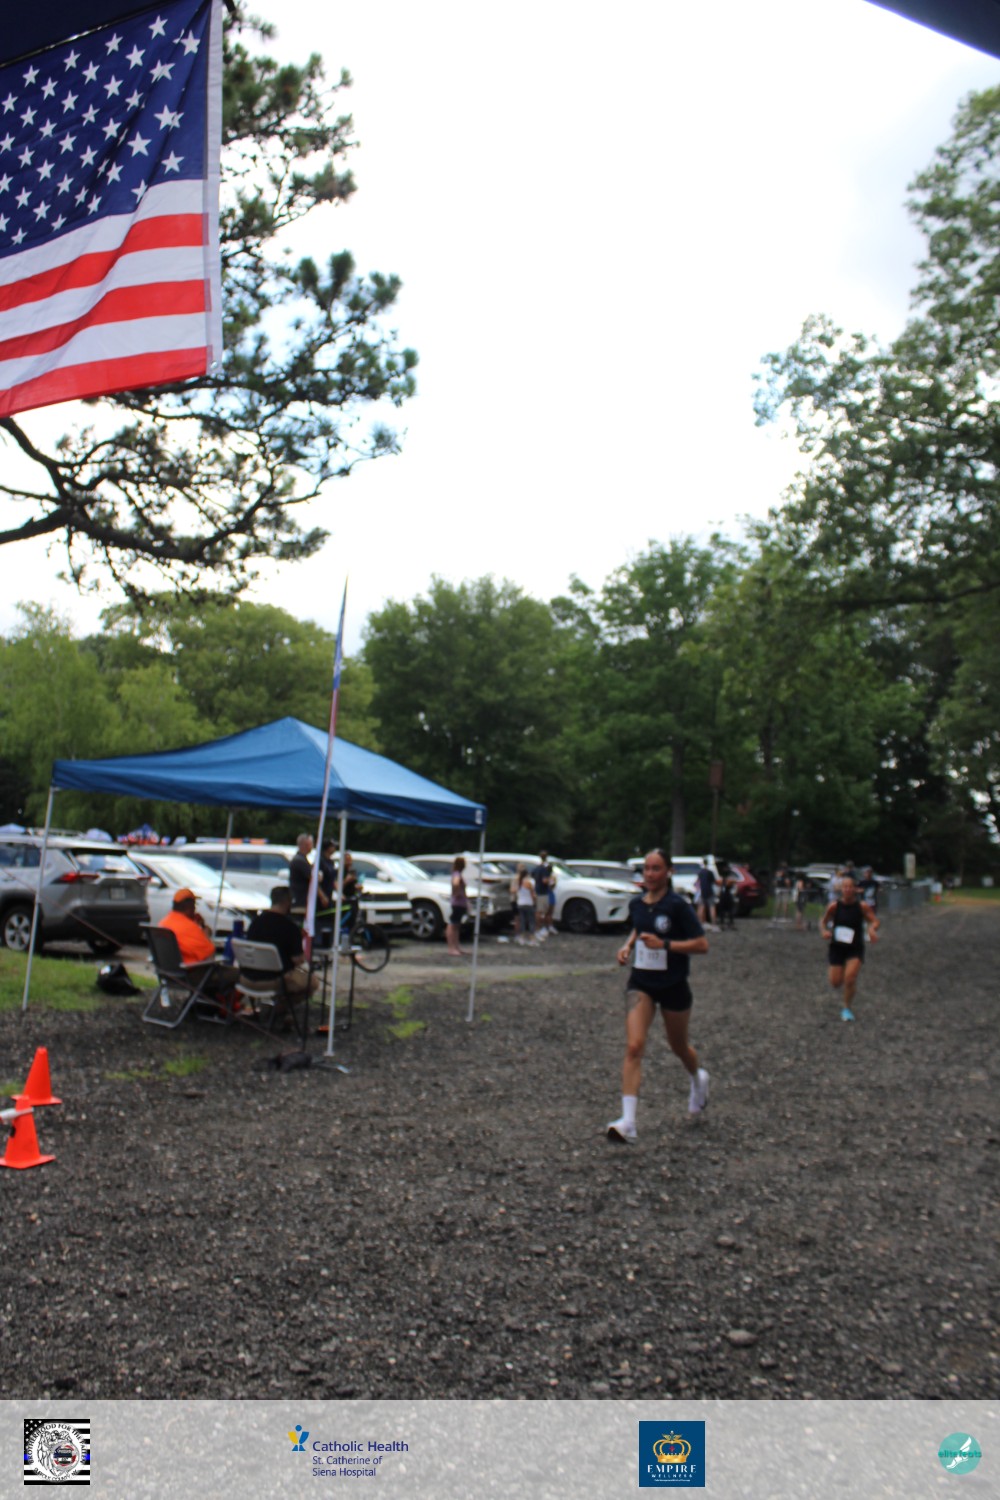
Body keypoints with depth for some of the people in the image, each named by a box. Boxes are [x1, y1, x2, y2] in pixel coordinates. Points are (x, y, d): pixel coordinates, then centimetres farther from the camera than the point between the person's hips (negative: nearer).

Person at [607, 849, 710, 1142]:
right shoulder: (636, 904, 1)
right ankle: (627, 1122, -16)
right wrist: (628, 946, 2)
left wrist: (665, 944, -25)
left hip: (673, 985, -3)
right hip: (641, 983, 3)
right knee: (633, 1046, -13)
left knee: (678, 1046, 18)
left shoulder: (678, 905, -15)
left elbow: (702, 944, -15)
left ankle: (698, 1080, 54)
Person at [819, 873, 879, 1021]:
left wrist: (872, 929, -26)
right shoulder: (834, 906, -7)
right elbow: (823, 922, 4)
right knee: (836, 983, 0)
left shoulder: (862, 906, -8)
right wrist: (824, 931, -17)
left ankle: (847, 1009, 9)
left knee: (850, 978, -15)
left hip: (856, 948, -1)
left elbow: (875, 921, -4)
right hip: (837, 947, 1)